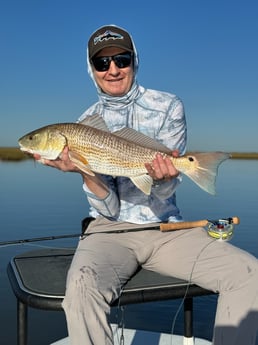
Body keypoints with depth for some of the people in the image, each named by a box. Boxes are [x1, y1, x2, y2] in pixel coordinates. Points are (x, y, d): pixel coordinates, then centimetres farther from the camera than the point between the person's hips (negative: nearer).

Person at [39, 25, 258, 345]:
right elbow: (109, 209, -6)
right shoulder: (86, 124, 1)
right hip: (112, 229, 0)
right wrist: (85, 172, -26)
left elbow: (164, 193, -7)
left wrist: (163, 178, -31)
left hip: (166, 227, 1)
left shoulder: (168, 106, 0)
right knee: (82, 285, -33)